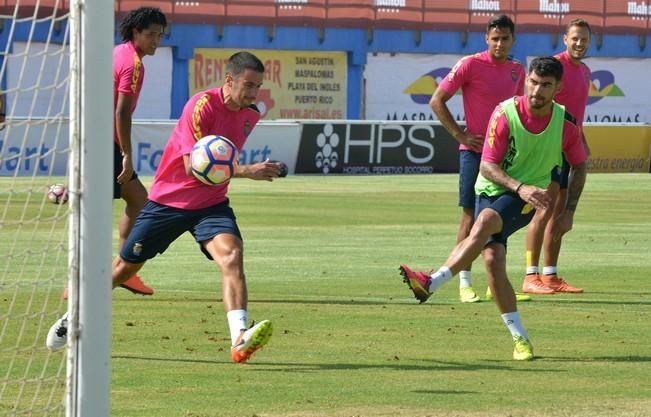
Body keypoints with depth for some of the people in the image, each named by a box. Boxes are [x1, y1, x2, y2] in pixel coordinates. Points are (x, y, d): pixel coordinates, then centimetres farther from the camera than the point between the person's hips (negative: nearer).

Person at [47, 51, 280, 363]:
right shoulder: (202, 105, -22)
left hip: (211, 204, 4)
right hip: (168, 199, -4)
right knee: (125, 267, 10)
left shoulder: (250, 115, 0)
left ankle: (240, 340, -39)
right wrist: (245, 171, -38)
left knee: (231, 255, -26)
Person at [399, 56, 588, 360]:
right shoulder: (505, 113, -12)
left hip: (527, 199, -1)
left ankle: (432, 283, -39)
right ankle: (520, 338, -11)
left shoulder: (565, 123, -6)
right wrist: (520, 186, -28)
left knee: (485, 222, -32)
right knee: (492, 259, -17)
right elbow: (487, 166, -12)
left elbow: (579, 166, 12)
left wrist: (569, 211, 5)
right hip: (491, 190, 1)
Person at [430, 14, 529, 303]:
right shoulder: (470, 65, -8)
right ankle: (465, 283, 0)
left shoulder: (517, 70, 9)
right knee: (471, 216, -4)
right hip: (475, 150, -5)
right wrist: (461, 135, -11)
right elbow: (437, 101, -6)